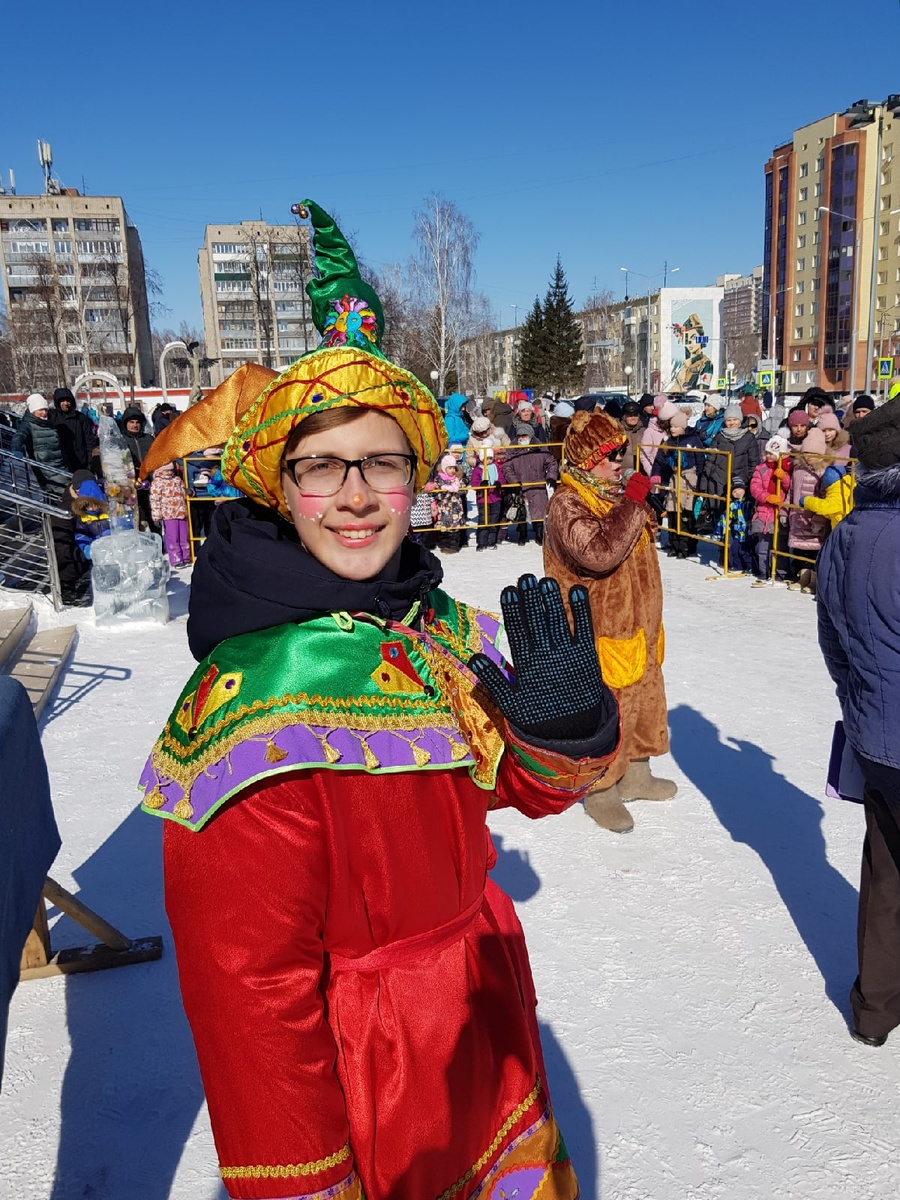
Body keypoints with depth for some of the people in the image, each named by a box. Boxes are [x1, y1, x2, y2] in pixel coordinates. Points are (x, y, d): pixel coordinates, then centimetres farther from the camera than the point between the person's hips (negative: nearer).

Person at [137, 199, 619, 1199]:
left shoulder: (436, 622, -7)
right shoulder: (254, 701, -28)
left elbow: (530, 785, 0)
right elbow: (246, 986, -23)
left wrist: (565, 719, -22)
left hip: (486, 1008, 7)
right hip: (371, 1072, -6)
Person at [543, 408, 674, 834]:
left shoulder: (615, 493, 9)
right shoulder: (566, 505, -20)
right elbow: (600, 552, -35)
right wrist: (631, 503, -29)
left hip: (638, 624, 9)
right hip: (600, 632, -9)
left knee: (646, 698, 21)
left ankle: (636, 774, 40)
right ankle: (601, 792, 20)